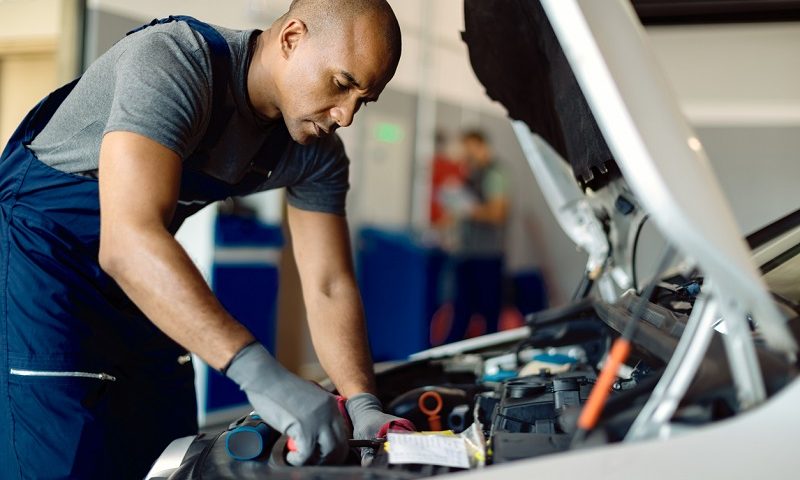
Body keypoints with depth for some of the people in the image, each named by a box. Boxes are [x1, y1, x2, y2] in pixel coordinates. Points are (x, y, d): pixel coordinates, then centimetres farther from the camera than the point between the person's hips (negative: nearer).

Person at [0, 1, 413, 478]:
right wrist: (259, 373, -51)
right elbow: (128, 242, -44)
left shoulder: (317, 154, -8)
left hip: (138, 278, 7)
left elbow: (329, 287, -5)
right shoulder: (172, 62, -32)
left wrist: (364, 406, -20)